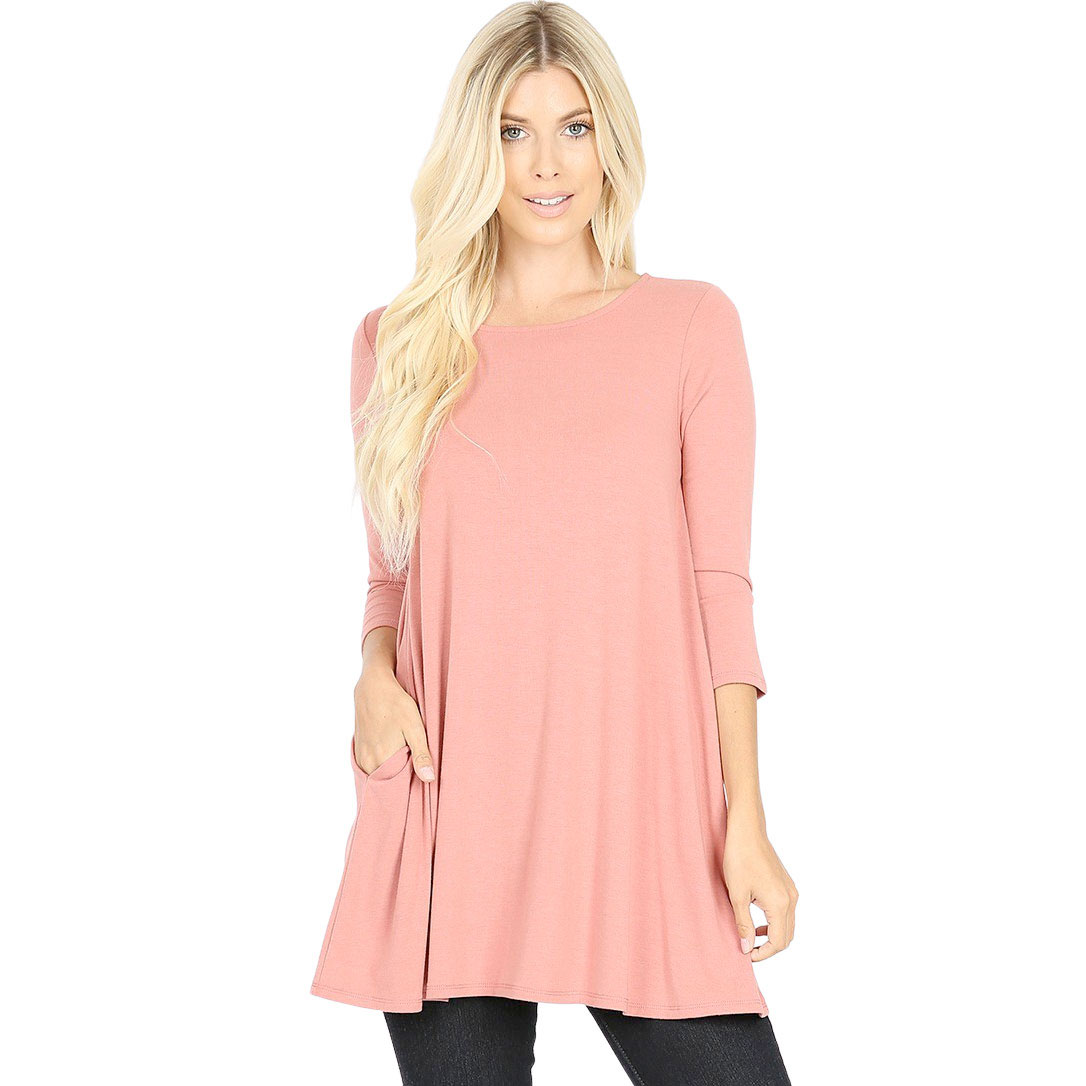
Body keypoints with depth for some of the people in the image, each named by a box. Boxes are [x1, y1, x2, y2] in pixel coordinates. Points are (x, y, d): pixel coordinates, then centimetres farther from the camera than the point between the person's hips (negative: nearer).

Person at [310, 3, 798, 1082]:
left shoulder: (691, 325, 4)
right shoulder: (397, 344, 9)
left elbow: (720, 582, 2)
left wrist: (746, 820, -4)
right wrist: (374, 670, -5)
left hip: (637, 796, -1)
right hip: (449, 802, 1)